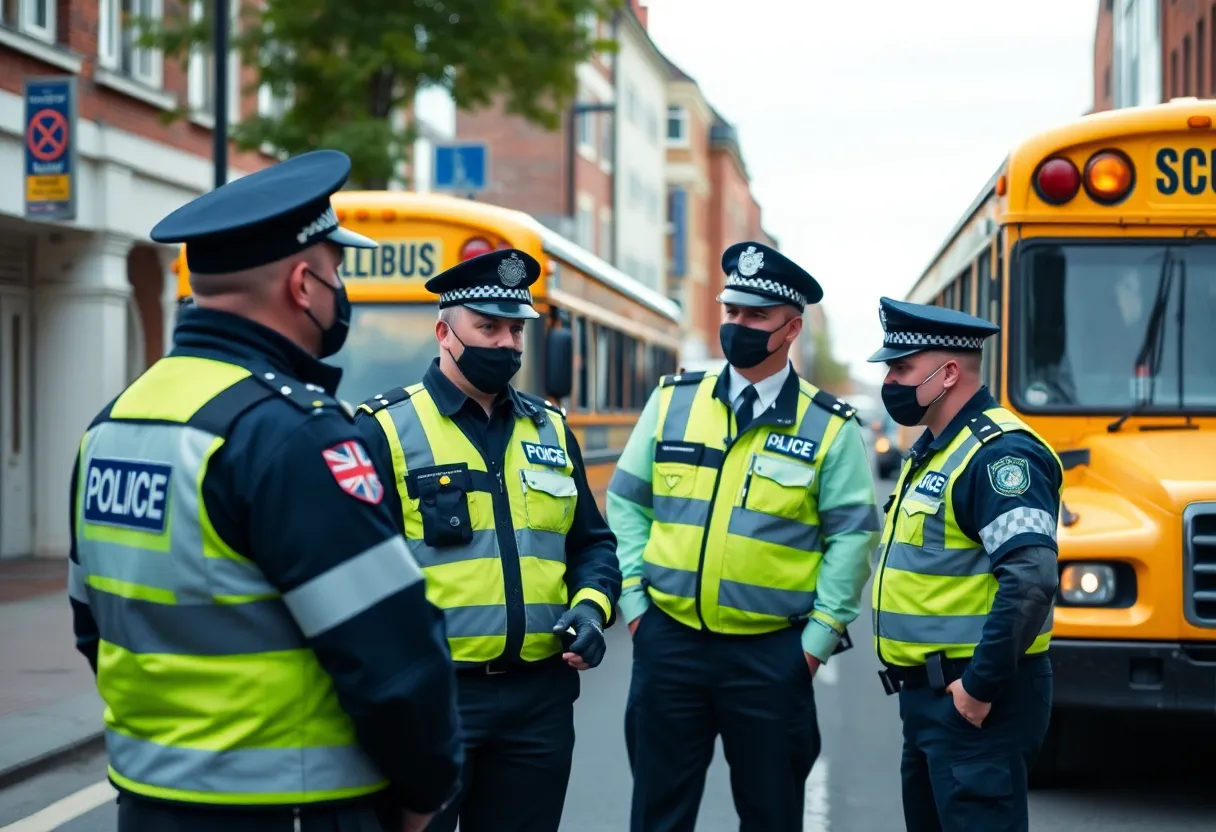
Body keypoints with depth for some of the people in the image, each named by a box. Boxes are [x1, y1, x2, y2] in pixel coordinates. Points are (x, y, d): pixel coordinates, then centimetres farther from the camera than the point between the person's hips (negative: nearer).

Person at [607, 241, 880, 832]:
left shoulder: (829, 426, -2)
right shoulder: (674, 400, 4)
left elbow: (852, 533, -2)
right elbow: (626, 501, 8)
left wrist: (822, 633, -6)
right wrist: (632, 596, 1)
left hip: (771, 653, -2)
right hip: (668, 641, 2)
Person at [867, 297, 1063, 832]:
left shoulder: (997, 452, -18)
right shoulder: (935, 450, 14)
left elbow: (1031, 580, -28)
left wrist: (982, 684, -24)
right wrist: (924, 686, 17)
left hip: (973, 699, -10)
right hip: (928, 694, 10)